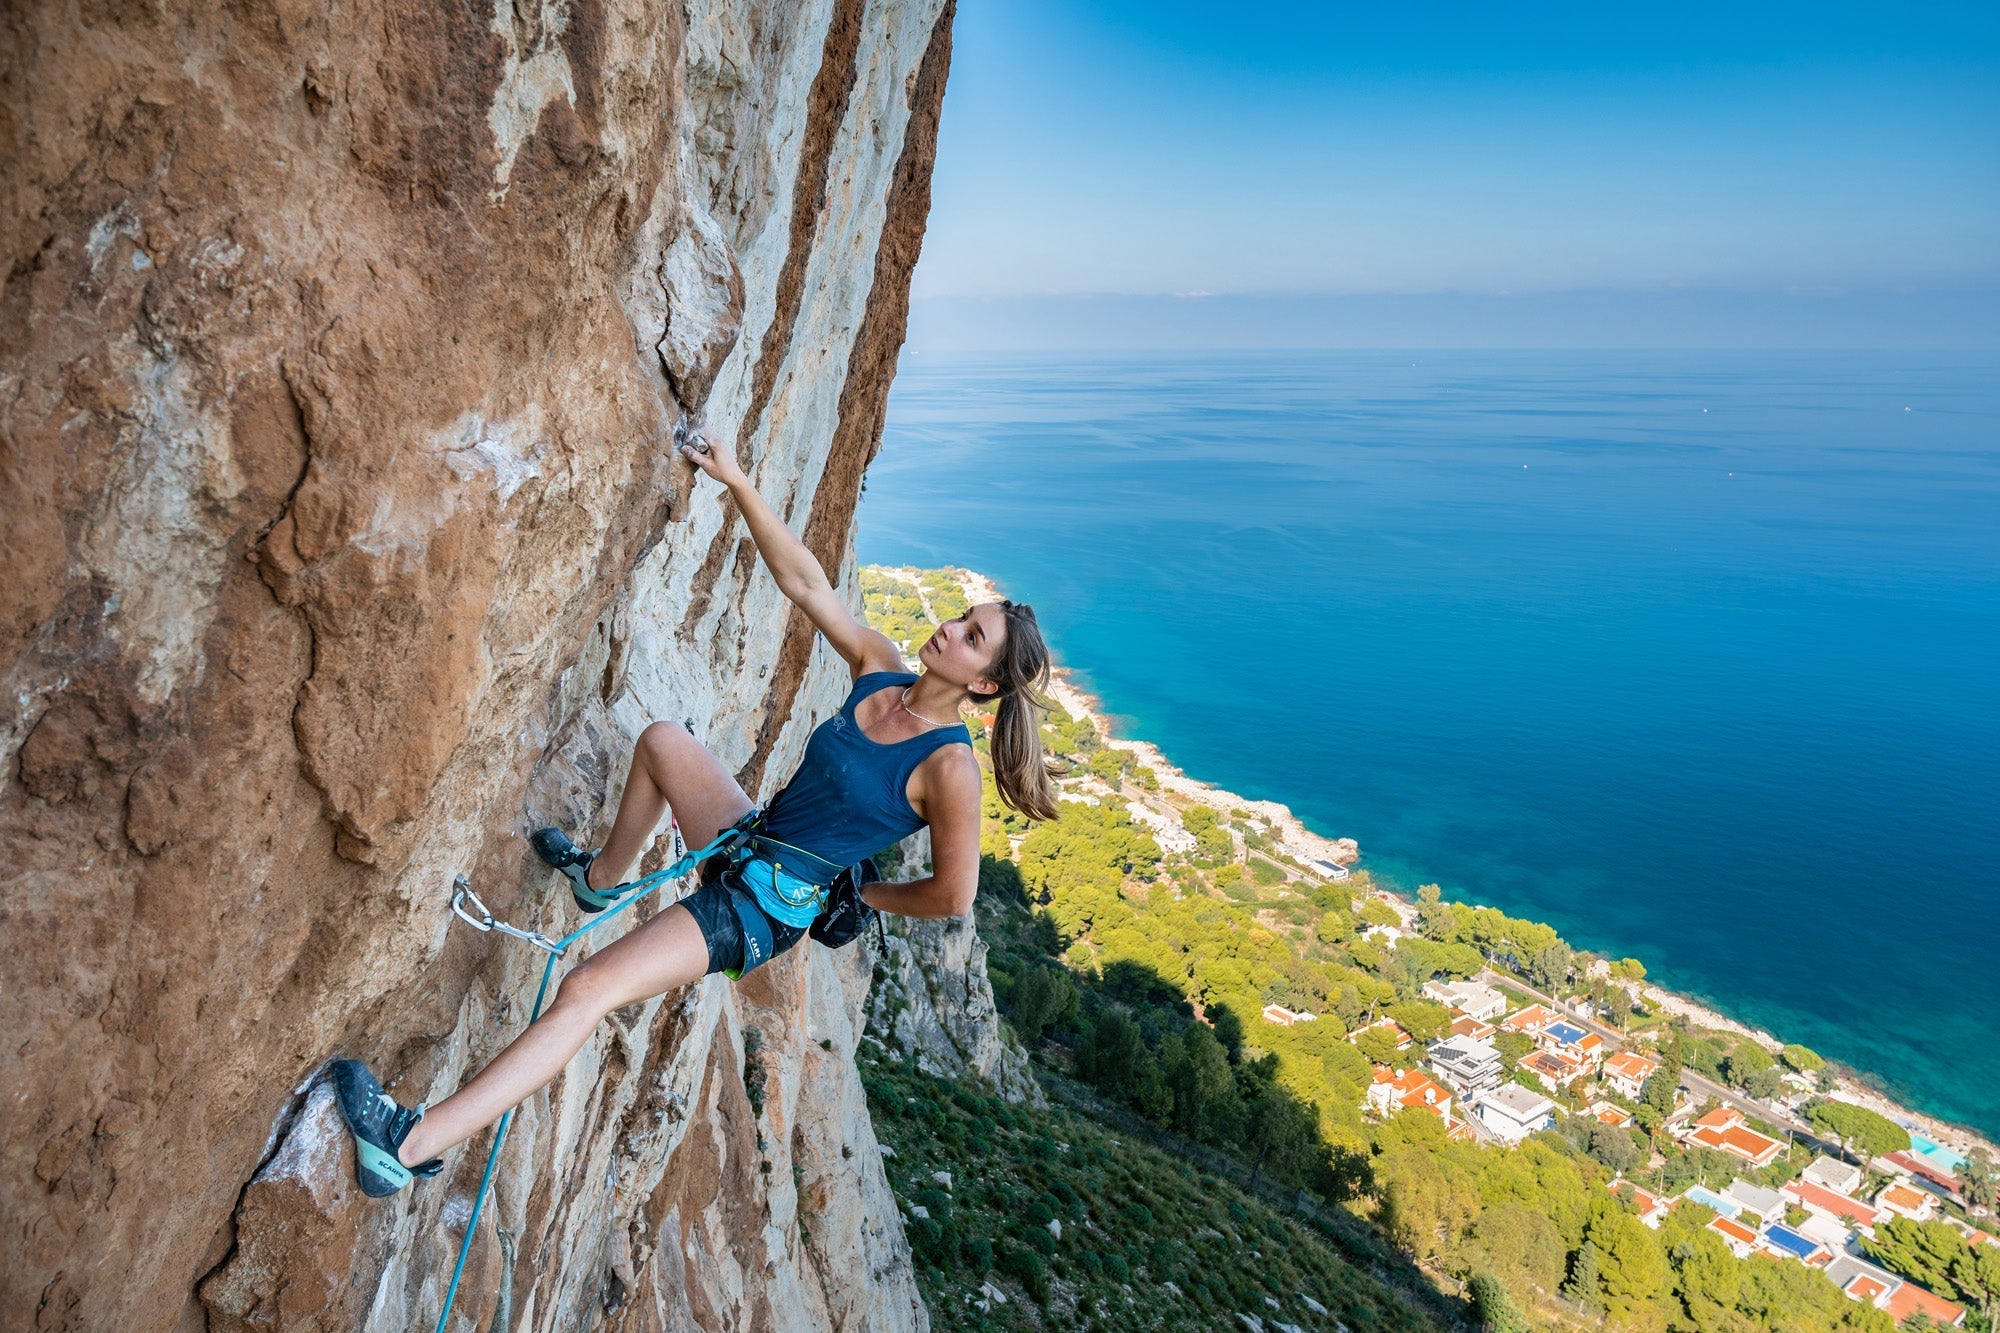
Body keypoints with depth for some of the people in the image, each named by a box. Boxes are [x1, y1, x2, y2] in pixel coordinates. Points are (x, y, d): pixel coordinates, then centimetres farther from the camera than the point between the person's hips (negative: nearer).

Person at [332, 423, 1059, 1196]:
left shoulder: (948, 768, -23)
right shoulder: (881, 671, -3)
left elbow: (952, 896, -17)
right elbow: (805, 585, -3)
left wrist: (858, 896, -1)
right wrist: (737, 481, -10)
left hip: (765, 910, -8)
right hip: (750, 842, 8)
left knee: (586, 992, -16)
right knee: (662, 740, 14)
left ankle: (413, 1143, -12)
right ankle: (602, 879, 35)